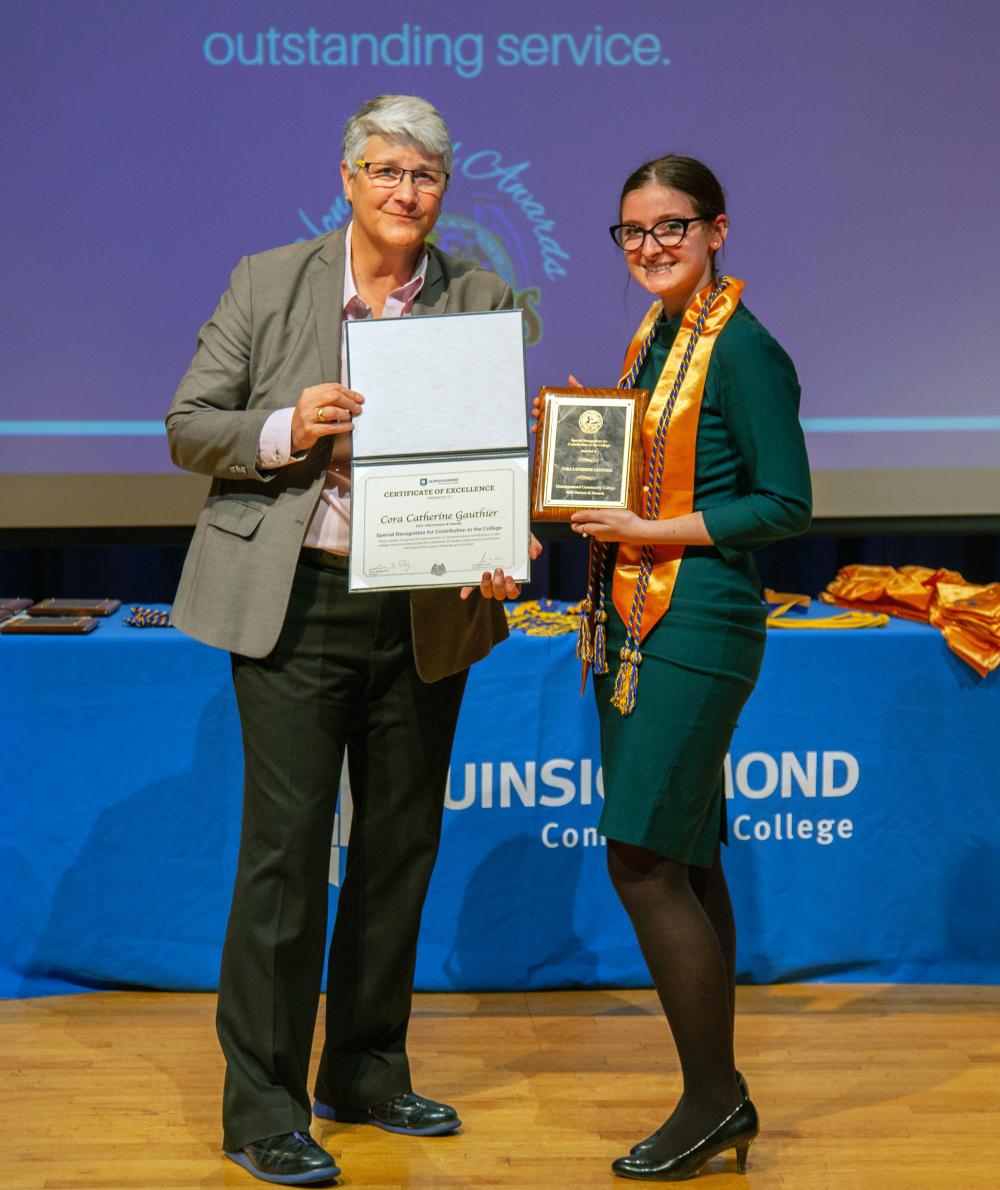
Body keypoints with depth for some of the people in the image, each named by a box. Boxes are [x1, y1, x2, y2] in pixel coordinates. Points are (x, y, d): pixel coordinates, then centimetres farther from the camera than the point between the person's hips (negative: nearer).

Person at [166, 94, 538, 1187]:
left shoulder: (481, 300, 5)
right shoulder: (267, 284, 1)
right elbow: (188, 428, 2)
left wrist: (503, 555, -13)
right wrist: (285, 432, -17)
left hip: (429, 614, 3)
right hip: (293, 604, -3)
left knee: (400, 846, 12)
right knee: (285, 848, -4)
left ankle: (366, 1073, 28)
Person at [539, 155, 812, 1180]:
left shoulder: (742, 350, -11)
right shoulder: (651, 340, 14)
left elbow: (785, 504, -13)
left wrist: (653, 532, -17)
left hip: (695, 625, -9)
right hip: (635, 623, 9)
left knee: (644, 861, -8)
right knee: (684, 864, 11)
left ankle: (712, 1097, 5)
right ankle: (718, 1101, 20)